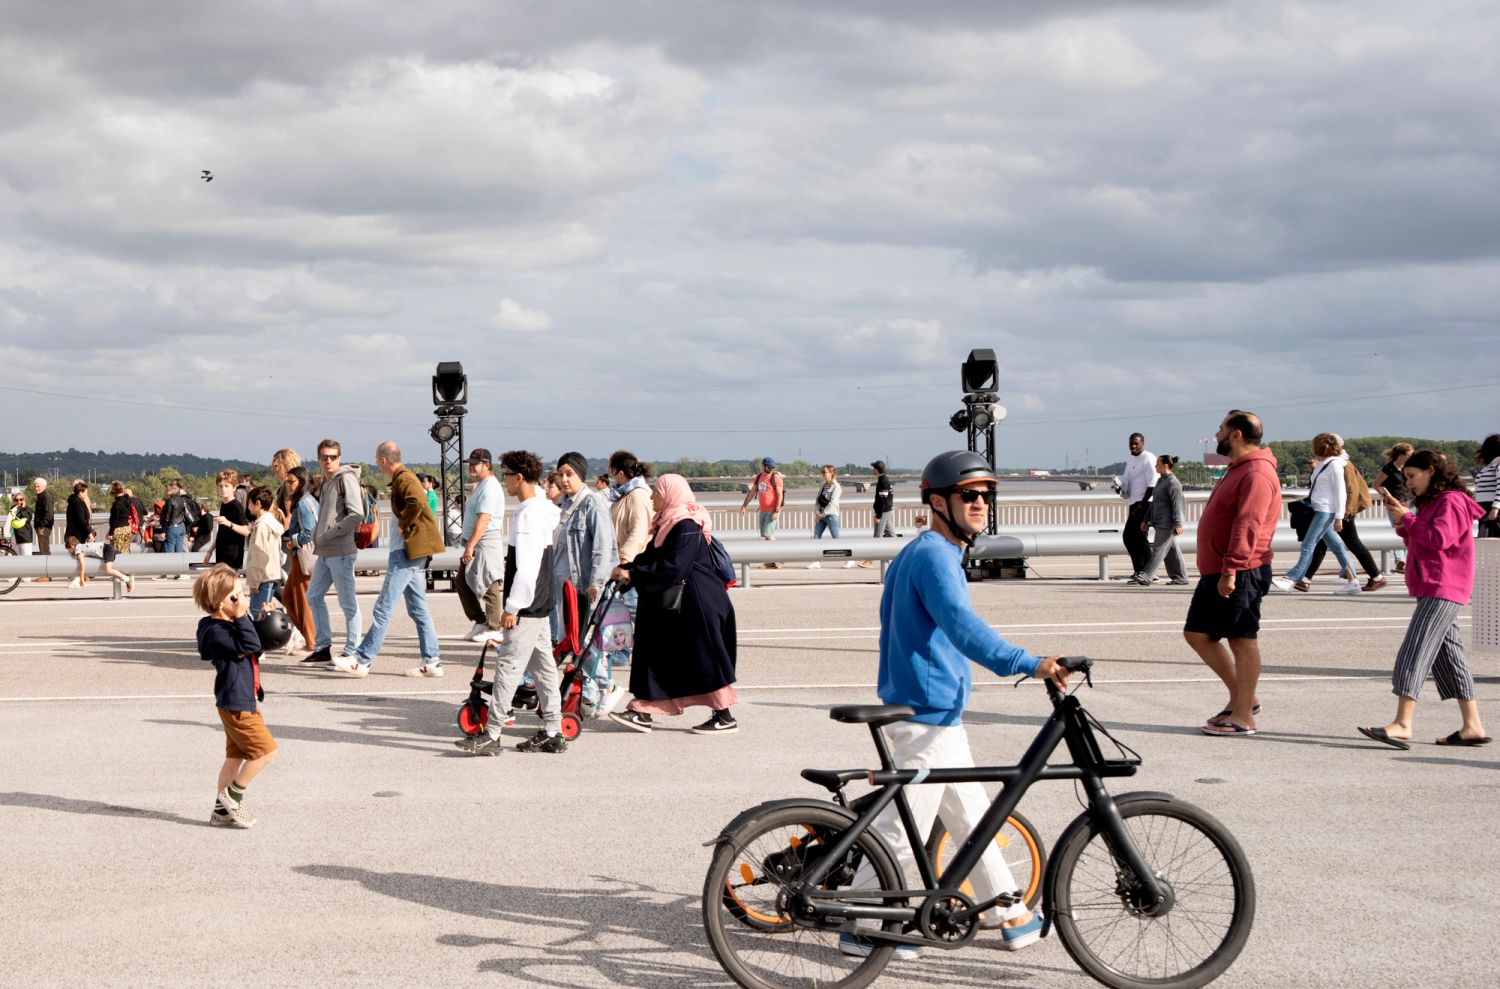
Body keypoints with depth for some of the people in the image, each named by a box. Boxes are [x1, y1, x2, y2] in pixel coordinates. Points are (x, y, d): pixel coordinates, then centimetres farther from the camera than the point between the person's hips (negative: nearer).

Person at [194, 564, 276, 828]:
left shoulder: (229, 625, 12)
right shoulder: (216, 631, -20)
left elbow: (254, 646, 23)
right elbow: (249, 646, -27)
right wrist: (242, 616, -28)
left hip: (243, 700, 11)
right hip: (236, 703, -11)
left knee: (236, 756, 15)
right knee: (265, 749, -7)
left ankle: (222, 811, 21)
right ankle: (232, 796, 5)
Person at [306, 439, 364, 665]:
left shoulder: (346, 478, -9)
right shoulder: (326, 482, 18)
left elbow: (356, 515, -18)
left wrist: (327, 536, -15)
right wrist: (316, 536, 10)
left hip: (341, 551, -10)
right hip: (324, 552, 10)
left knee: (347, 602, -3)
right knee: (314, 596, 14)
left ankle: (351, 652, 2)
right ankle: (323, 647, 21)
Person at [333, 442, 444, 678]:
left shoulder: (404, 479, -13)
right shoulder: (403, 478, 18)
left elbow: (417, 503, -31)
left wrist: (403, 525, -18)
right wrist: (403, 525, 11)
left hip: (406, 551, -11)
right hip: (412, 552, 11)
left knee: (383, 609, -8)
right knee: (418, 609, 10)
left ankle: (362, 660, -7)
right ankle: (431, 661, 10)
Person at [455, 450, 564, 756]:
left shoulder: (528, 514, -18)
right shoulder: (542, 509, 14)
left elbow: (527, 566, -23)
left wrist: (512, 606, -20)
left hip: (526, 605, -10)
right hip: (539, 604, 10)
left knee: (508, 666, -8)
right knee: (542, 665, 11)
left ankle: (491, 735, -7)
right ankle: (553, 733, 14)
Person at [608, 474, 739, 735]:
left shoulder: (687, 526, -18)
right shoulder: (667, 524, 12)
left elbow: (673, 567, -24)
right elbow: (651, 557, 14)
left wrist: (632, 572, -20)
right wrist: (626, 569, -2)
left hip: (697, 604, -10)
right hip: (672, 605, 10)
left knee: (704, 659, -3)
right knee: (656, 654, 8)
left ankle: (725, 717, 6)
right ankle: (642, 712, 11)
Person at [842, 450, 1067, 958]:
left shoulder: (916, 554, 15)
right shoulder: (934, 555, -18)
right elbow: (961, 624, -35)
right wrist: (1028, 663, -44)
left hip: (936, 712, 11)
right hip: (928, 716, -11)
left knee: (971, 816, 16)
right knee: (903, 833, -3)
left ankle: (1013, 916, 24)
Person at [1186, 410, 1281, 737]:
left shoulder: (1257, 474, -16)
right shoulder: (1239, 470, 18)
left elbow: (1248, 525, -24)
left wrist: (1231, 569, -28)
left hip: (1241, 574, -11)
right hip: (1216, 572, 11)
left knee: (1242, 639, -5)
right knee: (1197, 634, 12)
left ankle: (1243, 716, -1)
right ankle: (1240, 698, 20)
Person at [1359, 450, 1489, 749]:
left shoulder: (1452, 501, -9)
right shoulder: (1431, 502, 22)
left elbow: (1439, 538, -21)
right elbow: (1417, 542, 24)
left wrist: (1407, 518, -11)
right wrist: (1401, 517, 10)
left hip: (1443, 590, -11)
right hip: (1432, 589, 11)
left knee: (1414, 652, -17)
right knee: (1447, 656, 10)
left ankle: (1403, 724, -24)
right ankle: (1472, 727, 12)